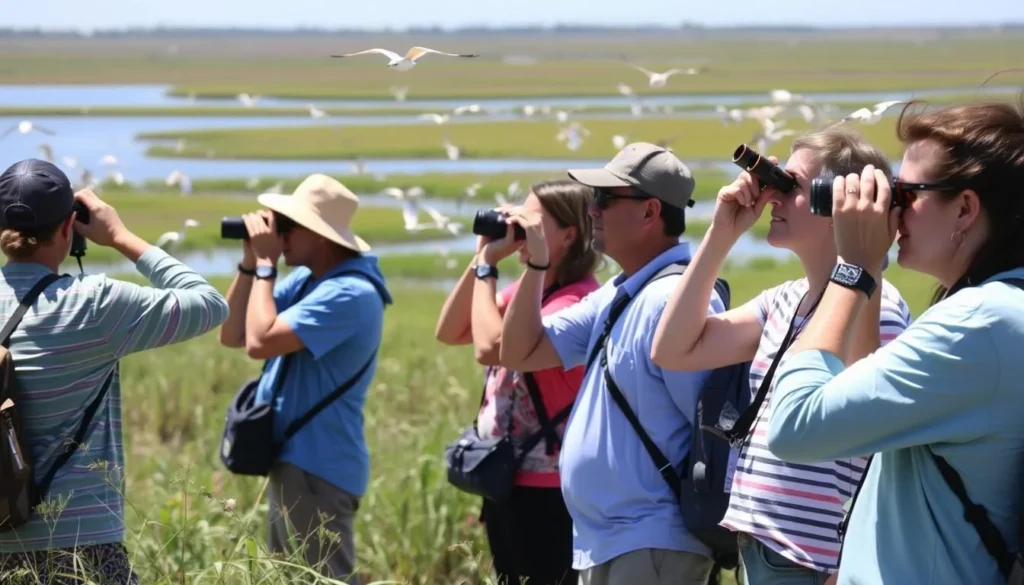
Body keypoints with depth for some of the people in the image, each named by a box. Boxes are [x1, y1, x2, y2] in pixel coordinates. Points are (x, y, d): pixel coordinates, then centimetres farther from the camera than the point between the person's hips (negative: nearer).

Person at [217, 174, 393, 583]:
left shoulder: (349, 293, -21)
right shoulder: (305, 279, 9)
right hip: (294, 460, 10)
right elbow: (232, 335, 10)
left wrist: (265, 264, -16)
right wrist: (249, 262, -1)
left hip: (317, 468, -10)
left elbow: (260, 342, -27)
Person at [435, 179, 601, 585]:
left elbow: (491, 348, -27)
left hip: (546, 490, -9)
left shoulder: (578, 300, -18)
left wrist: (487, 267, -16)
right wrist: (480, 258, 2)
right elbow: (449, 333, 10)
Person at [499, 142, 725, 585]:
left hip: (651, 547, -10)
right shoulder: (614, 295, 13)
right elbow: (521, 354, 16)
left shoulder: (673, 299, -18)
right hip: (599, 543, 10)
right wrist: (535, 266, 4)